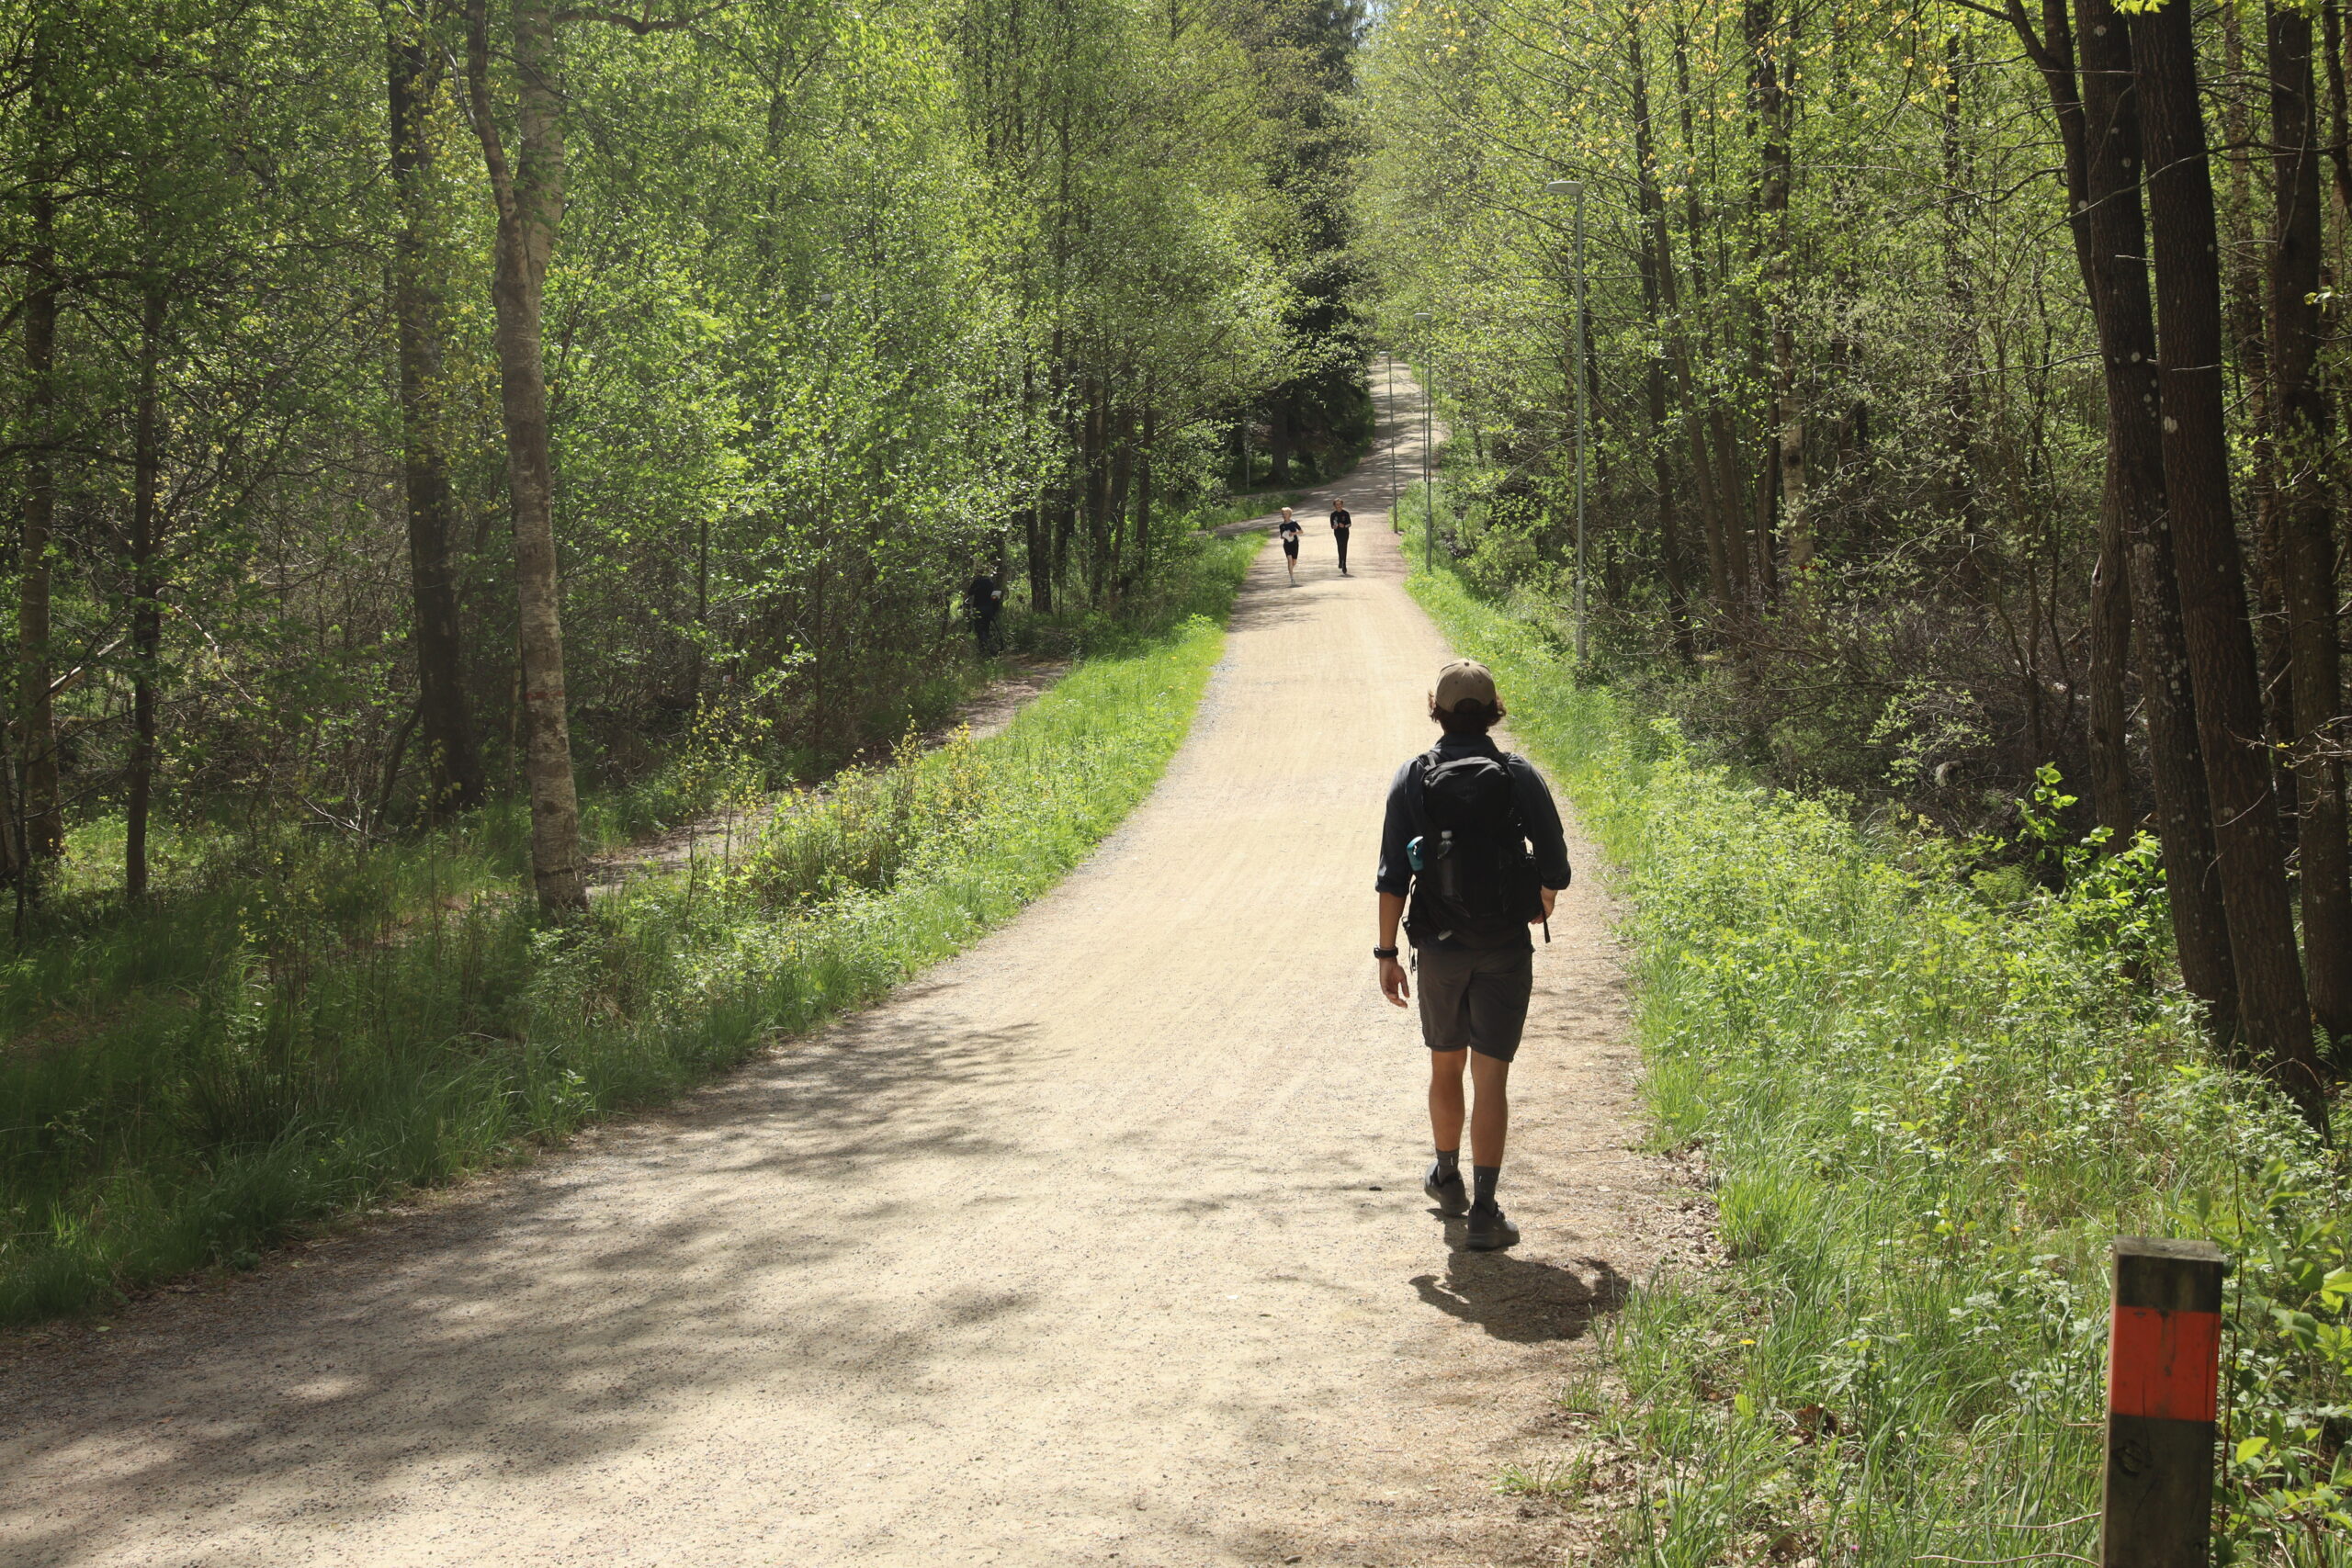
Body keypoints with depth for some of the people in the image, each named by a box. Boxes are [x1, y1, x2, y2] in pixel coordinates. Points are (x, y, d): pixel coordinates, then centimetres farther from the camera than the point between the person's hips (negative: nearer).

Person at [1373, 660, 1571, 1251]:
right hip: (1506, 950, -1)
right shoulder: (1519, 777, -6)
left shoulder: (1412, 780, -5)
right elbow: (1555, 870, -2)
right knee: (1491, 1079, -1)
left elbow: (1393, 878, -7)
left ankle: (1448, 1179, 38)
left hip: (1440, 948, 1)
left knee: (1446, 1066, 20)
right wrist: (1539, 908, 19)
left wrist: (1387, 952, 0)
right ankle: (1483, 1211, -6)